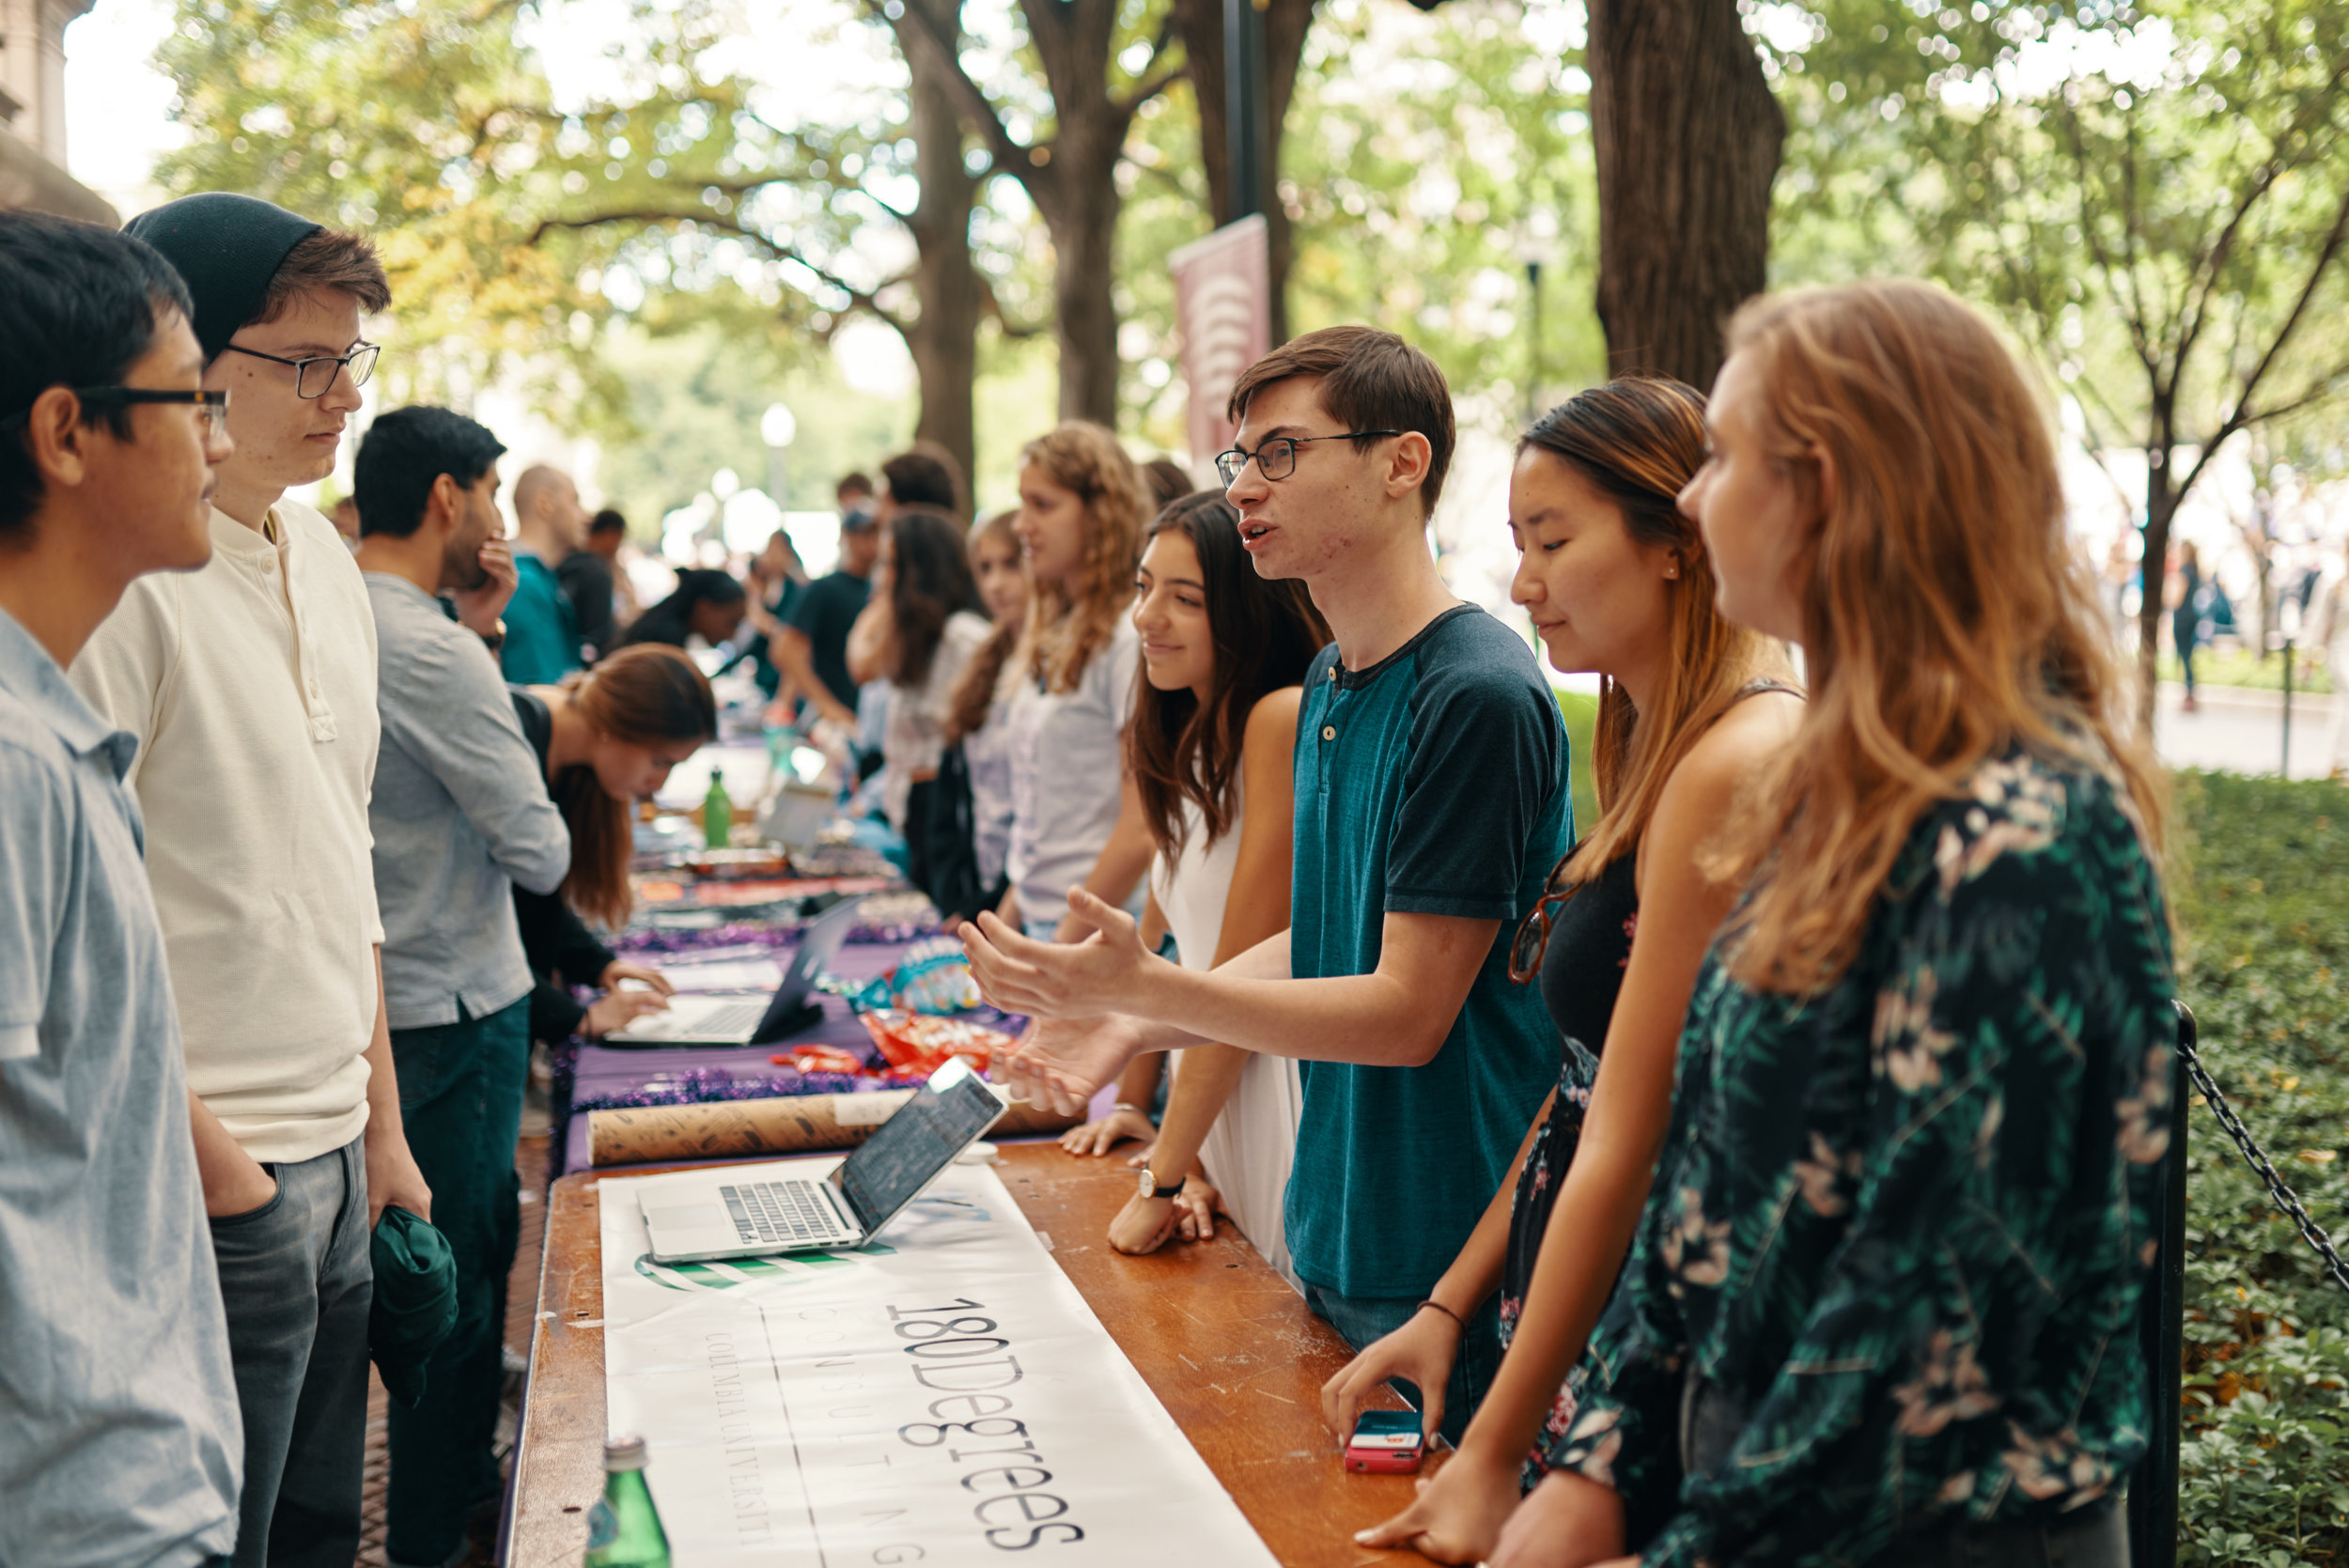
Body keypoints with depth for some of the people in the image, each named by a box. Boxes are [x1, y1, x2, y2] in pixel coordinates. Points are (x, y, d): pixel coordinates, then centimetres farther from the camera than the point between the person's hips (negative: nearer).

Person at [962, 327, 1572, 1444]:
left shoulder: (1477, 696, -20)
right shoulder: (1327, 684, 9)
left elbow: (1408, 1010, -20)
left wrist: (1147, 989, -25)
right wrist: (1135, 1024, 3)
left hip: (1451, 1269, -8)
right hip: (1334, 1232, 8)